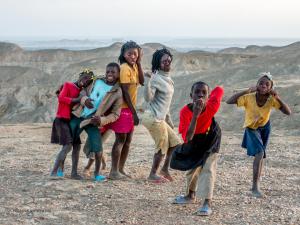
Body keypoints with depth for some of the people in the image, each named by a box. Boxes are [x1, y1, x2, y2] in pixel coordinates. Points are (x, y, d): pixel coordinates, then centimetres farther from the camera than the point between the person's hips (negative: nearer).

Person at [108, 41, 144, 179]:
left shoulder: (133, 66, 9)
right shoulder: (125, 68, -17)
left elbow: (141, 82, -4)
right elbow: (125, 92, -19)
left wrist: (139, 63, -7)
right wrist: (134, 113, -17)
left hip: (129, 109, 9)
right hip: (122, 108, -9)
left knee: (128, 140, 11)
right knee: (121, 140, -5)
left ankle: (121, 169, 19)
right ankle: (114, 172, -1)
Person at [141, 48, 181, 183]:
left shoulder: (168, 78, 13)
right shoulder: (156, 78, -15)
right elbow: (148, 98, -25)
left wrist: (169, 120, 22)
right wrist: (148, 81, -36)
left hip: (161, 118, 9)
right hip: (154, 118, -9)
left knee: (175, 143, 13)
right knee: (162, 147, 0)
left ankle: (165, 169, 27)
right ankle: (153, 175, 14)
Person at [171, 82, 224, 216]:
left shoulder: (212, 106, -34)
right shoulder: (185, 111, -36)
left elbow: (219, 90, -13)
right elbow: (187, 138, -44)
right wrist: (195, 115, -52)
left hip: (210, 139, -2)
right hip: (194, 140, 2)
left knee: (207, 169, -14)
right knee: (192, 167, 21)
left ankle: (207, 203, -16)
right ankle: (191, 196, 43)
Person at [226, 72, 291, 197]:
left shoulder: (271, 100, -25)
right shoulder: (248, 98, -30)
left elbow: (288, 112, -27)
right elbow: (229, 102, -39)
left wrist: (277, 98, -37)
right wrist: (246, 91, -41)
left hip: (265, 127, 4)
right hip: (251, 128, -3)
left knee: (260, 155, 16)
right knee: (260, 153, -22)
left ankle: (256, 184, 33)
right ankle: (255, 186, -13)